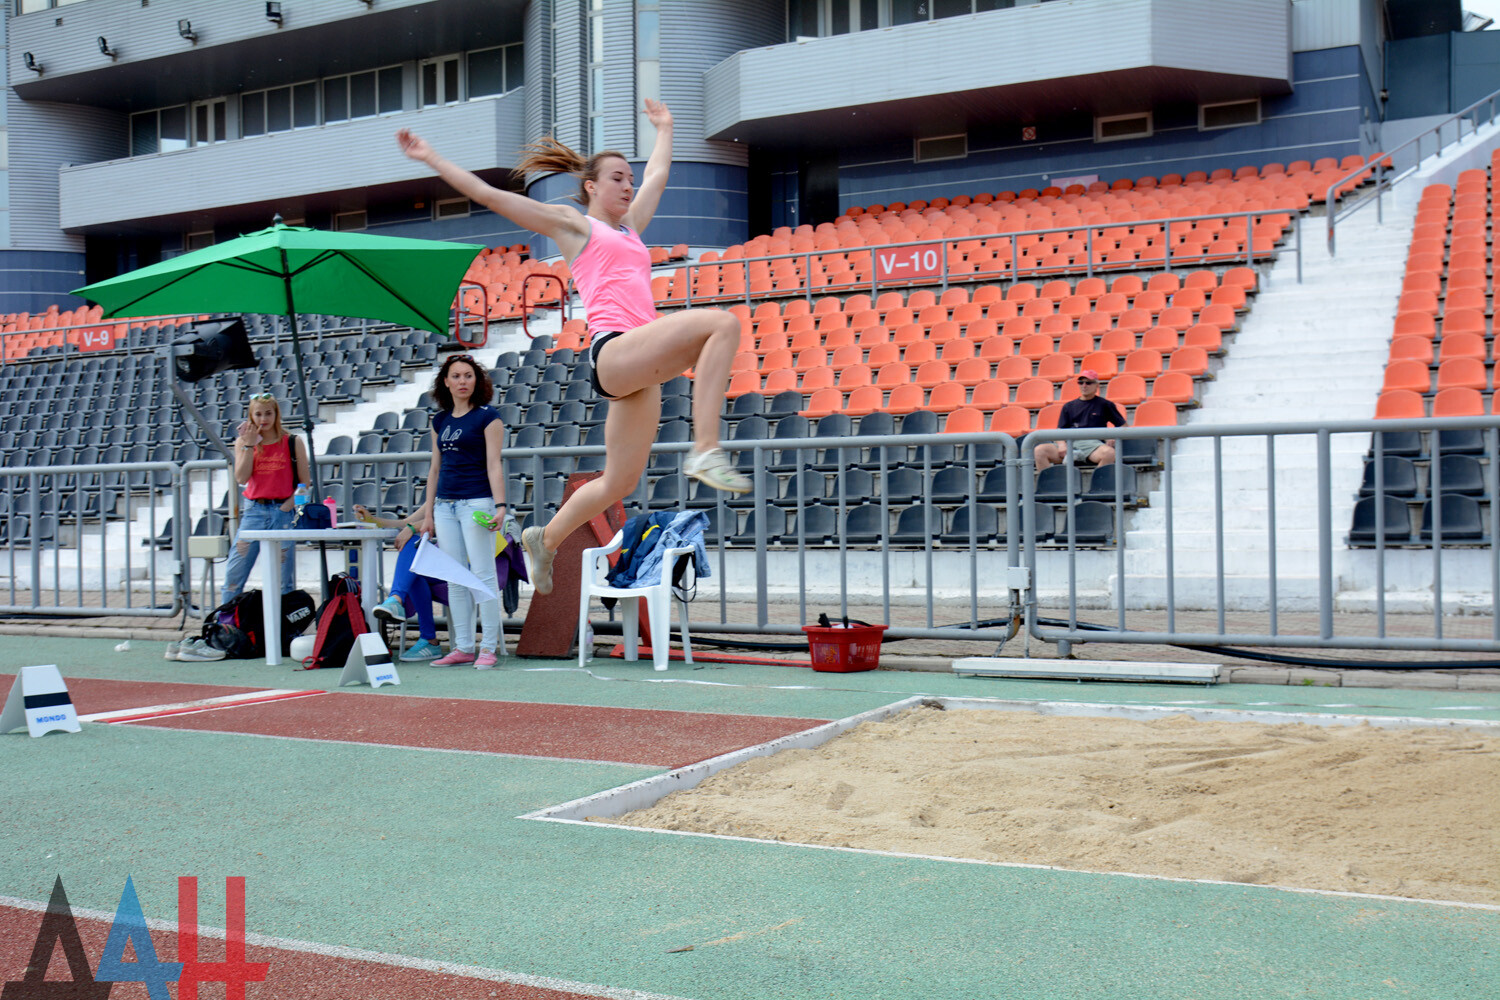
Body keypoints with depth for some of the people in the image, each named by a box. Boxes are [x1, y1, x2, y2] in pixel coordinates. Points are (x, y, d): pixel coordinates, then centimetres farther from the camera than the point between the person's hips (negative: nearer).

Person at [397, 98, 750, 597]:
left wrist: (664, 127, 59)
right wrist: (430, 158, 11)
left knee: (620, 481, 8)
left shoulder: (629, 228, 29)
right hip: (614, 350, -8)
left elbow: (657, 176, 48)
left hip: (640, 368, 8)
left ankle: (544, 539, 27)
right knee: (721, 322, -26)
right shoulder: (573, 223, 11)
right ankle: (705, 452, -33)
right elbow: (488, 195, 11)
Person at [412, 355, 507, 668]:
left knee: (483, 575, -5)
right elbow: (435, 468, 18)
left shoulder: (487, 418, -2)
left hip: (476, 501, -6)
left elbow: (493, 465, -6)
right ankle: (462, 647, 12)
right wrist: (428, 512, 15)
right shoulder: (440, 421, 14)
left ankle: (488, 647, -1)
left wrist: (500, 505, -15)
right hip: (445, 504, 6)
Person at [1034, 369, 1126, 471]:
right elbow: (1060, 431, 17)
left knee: (1109, 453, -39)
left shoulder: (1104, 405, 18)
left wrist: (1113, 440, -3)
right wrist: (1062, 444, -6)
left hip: (1092, 442, -2)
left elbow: (1123, 427, 18)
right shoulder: (1068, 406, 24)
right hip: (1070, 442, 2)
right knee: (1039, 450, -25)